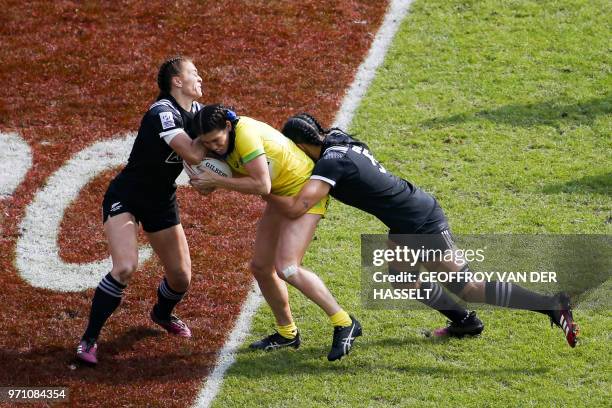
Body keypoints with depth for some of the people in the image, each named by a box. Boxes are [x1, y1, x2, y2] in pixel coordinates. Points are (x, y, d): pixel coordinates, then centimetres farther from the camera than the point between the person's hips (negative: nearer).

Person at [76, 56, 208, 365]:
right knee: (125, 267, -27)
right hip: (125, 197, -7)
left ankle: (162, 314, 43)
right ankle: (89, 339, -15)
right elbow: (193, 155, -33)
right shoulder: (162, 113, -25)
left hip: (161, 201, 8)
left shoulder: (196, 111, 0)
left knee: (181, 278, 6)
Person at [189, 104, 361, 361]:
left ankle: (344, 324, -12)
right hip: (281, 193, 10)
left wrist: (216, 181, -28)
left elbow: (261, 185, -33)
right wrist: (205, 184, -17)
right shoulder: (223, 141, -2)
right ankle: (287, 333, 26)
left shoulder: (245, 134, -29)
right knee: (261, 267, 9)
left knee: (286, 268, -20)